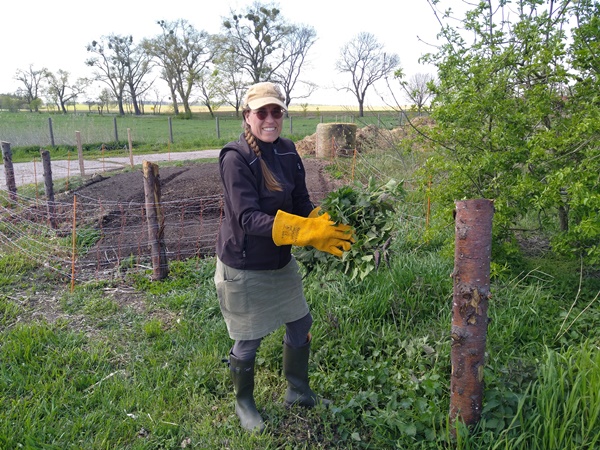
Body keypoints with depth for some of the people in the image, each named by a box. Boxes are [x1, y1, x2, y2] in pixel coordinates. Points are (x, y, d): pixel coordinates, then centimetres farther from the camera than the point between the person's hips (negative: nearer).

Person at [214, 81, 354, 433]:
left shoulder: (287, 151, -1)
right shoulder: (236, 159, -22)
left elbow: (302, 204, 0)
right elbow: (249, 218, -30)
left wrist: (327, 230, -19)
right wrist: (307, 232, -38)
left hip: (281, 261, 7)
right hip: (244, 267, -6)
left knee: (301, 323, 17)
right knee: (250, 339, 9)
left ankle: (298, 391, 42)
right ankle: (244, 404, 37)